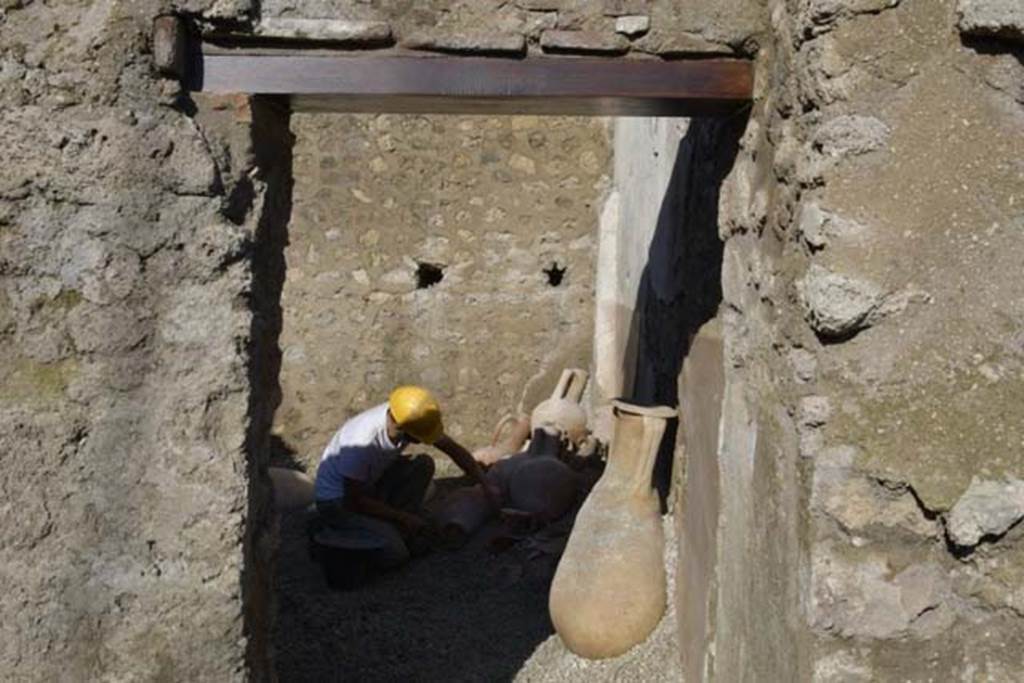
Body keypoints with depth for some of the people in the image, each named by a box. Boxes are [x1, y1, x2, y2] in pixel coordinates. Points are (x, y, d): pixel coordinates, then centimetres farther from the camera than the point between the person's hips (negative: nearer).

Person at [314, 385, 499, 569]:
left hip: (371, 483, 7)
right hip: (338, 500, -7)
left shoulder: (410, 419, -17)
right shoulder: (362, 443, -37)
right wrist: (403, 516, -19)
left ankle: (402, 533, -5)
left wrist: (486, 485, -7)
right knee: (393, 554, -24)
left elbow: (454, 449, -3)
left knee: (424, 464, -14)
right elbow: (354, 501, -25)